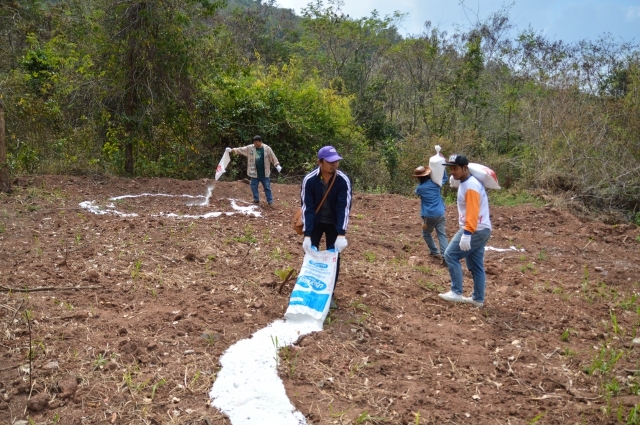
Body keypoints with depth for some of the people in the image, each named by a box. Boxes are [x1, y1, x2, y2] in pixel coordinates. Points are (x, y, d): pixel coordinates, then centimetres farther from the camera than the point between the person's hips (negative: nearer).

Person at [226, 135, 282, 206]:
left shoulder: (267, 148, -7)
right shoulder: (250, 148, -1)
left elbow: (273, 157, -4)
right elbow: (241, 150, 4)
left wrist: (277, 165, -9)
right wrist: (232, 150, 0)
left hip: (264, 173, -3)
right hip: (254, 172, 3)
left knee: (267, 187, 3)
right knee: (254, 186, 9)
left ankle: (270, 201, 10)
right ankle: (256, 200, 24)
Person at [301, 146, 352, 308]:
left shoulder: (343, 181, -24)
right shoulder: (309, 180, -25)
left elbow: (344, 208, -25)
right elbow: (308, 207, -23)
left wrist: (341, 235, -34)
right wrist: (307, 235, -29)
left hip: (334, 223, 0)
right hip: (315, 222, 0)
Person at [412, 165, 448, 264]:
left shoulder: (419, 188, -9)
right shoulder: (435, 182, 0)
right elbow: (445, 178, 21)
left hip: (429, 216, -3)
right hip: (440, 214, 3)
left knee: (426, 234, 18)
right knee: (442, 234, 4)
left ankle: (435, 253, 19)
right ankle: (444, 255, -7)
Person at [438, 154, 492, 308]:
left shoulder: (471, 186, -18)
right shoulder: (466, 183, 14)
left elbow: (473, 212, -25)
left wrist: (467, 233, -30)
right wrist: (467, 231, 21)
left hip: (475, 231, -10)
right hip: (481, 230, 10)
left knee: (451, 255, -5)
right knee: (476, 266, 13)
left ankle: (456, 293, -2)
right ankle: (478, 299, 19)